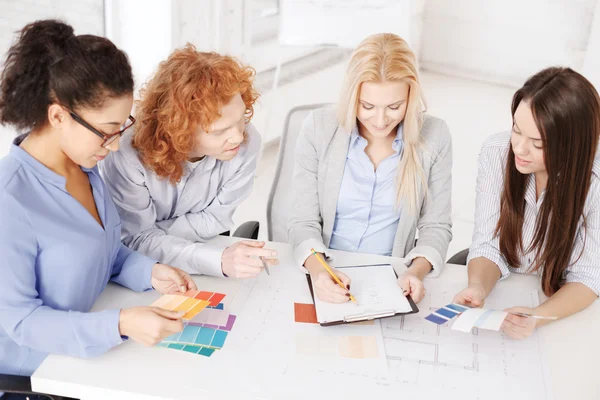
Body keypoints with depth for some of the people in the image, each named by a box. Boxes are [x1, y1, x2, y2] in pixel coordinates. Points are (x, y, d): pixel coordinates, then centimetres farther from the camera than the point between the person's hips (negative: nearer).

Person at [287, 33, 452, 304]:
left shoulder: (434, 137, -5)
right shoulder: (319, 129, -7)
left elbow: (436, 226, 1)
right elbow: (303, 221, -6)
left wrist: (417, 271, -19)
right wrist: (318, 270, -26)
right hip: (327, 277, 0)